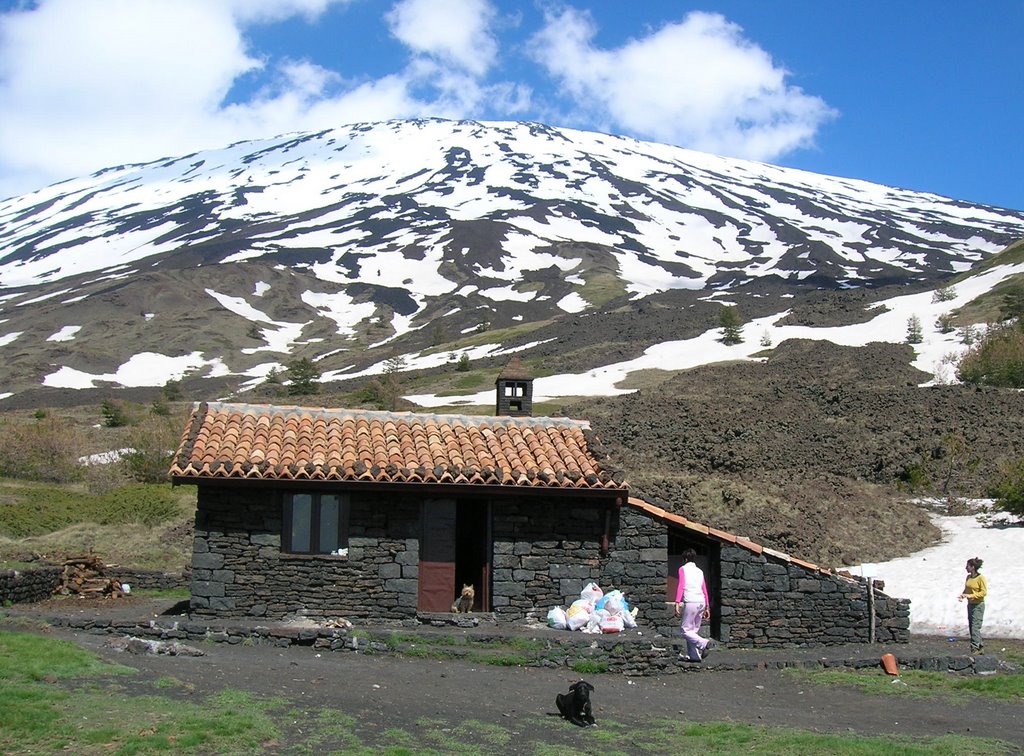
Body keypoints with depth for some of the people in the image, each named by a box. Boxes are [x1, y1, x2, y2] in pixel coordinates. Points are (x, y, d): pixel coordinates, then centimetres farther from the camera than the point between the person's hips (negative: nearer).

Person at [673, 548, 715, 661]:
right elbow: (705, 590, 19)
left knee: (685, 630, -2)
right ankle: (694, 655, 12)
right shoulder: (699, 571, 20)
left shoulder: (683, 569, 4)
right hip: (701, 602, 6)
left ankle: (704, 643, -22)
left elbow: (681, 586, -8)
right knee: (694, 630, 15)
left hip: (690, 602, -6)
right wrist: (707, 607, 23)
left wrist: (677, 603, -13)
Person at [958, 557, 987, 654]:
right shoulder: (968, 577, 8)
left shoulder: (980, 578, -14)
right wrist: (963, 595, -2)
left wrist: (970, 595, -22)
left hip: (978, 606, -8)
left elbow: (984, 592, -16)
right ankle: (980, 647, 20)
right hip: (970, 605, 8)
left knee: (975, 628, -10)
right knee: (971, 628, 11)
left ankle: (975, 649, -9)